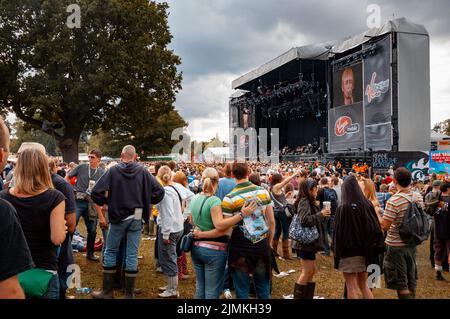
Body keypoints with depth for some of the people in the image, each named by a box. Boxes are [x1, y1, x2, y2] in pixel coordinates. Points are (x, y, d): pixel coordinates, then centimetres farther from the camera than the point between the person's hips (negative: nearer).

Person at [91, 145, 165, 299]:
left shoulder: (113, 170, -8)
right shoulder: (142, 171, -4)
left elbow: (96, 192, -13)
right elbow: (159, 191, -5)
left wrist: (105, 202, 7)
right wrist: (145, 203, 9)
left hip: (117, 217, -1)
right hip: (136, 218, 1)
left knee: (110, 251, 14)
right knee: (132, 254, 7)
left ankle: (107, 291, 19)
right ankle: (129, 293, 15)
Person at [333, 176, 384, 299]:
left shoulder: (342, 208, -16)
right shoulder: (368, 205, -2)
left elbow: (338, 231, -13)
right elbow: (376, 227, 2)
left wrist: (336, 250, -4)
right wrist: (378, 246, 9)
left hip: (348, 251, -5)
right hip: (365, 250, 5)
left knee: (351, 288, 5)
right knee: (364, 286, 18)